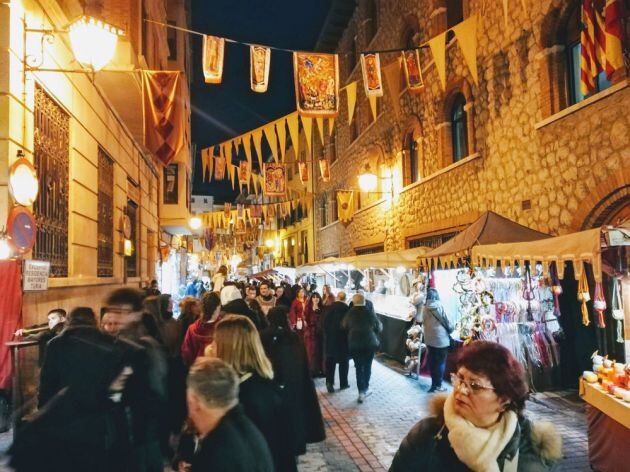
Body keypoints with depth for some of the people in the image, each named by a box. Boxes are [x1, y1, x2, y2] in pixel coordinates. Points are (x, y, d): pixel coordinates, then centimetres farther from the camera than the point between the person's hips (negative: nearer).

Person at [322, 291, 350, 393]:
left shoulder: (329, 308, -5)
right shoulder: (347, 309, -13)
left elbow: (323, 323, -3)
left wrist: (326, 334, 9)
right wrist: (349, 336, 6)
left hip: (330, 338, 2)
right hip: (343, 338, -2)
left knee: (330, 361, 10)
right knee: (343, 361, 12)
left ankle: (329, 382, 1)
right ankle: (343, 383, 19)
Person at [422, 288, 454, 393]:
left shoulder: (425, 308, -1)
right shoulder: (439, 306, -11)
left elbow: (424, 323, 5)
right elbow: (446, 322, -5)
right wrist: (451, 329, 13)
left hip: (429, 339, 4)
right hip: (441, 339, -4)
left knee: (432, 362, 13)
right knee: (440, 363, 6)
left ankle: (434, 384, 20)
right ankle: (438, 386, 10)